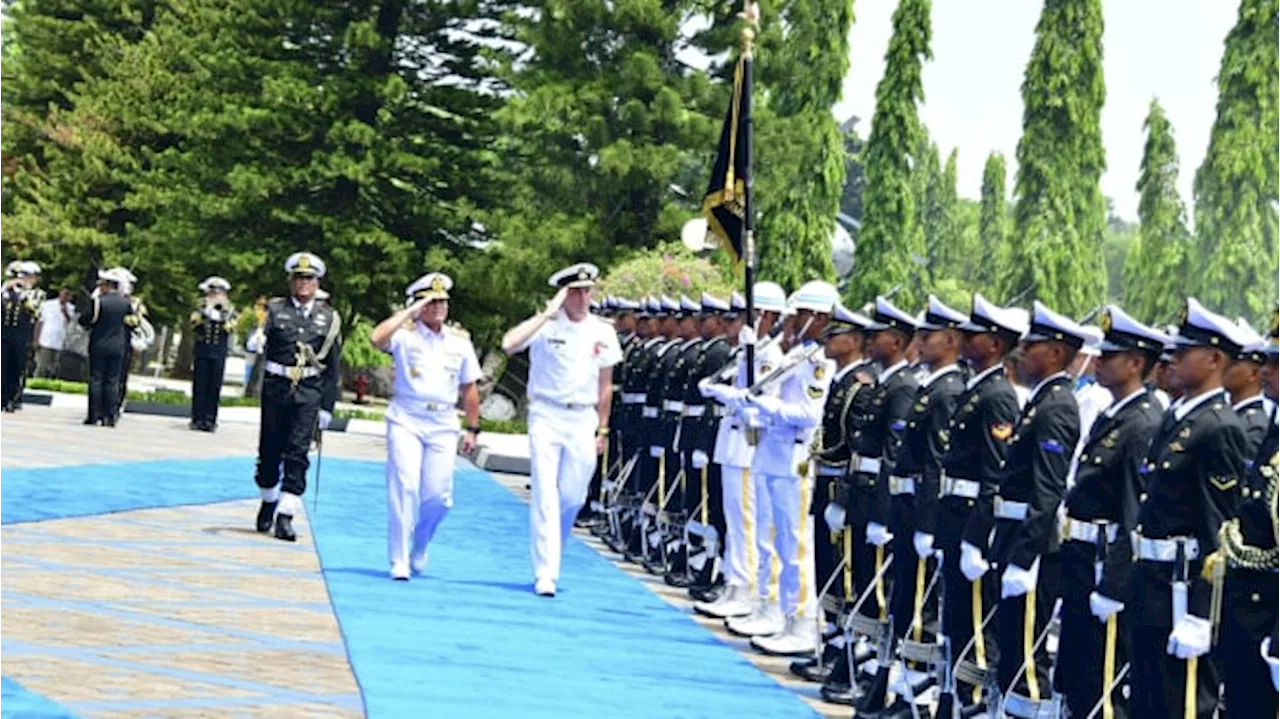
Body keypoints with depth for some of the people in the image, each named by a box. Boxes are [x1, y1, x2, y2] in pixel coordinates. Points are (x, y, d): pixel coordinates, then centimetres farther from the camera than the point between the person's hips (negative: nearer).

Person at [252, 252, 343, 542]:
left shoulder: (329, 317, 7)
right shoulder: (275, 309, 6)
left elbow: (333, 366, 7)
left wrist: (327, 406, 3)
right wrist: (256, 339, -29)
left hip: (309, 393, 0)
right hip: (276, 387, 1)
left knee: (297, 453, -9)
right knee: (270, 450, 9)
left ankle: (285, 517, -10)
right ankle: (268, 501, 31)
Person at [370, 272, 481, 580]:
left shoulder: (459, 341, 10)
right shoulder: (405, 334, -1)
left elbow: (468, 388, 15)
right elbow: (377, 338, -24)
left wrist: (473, 429, 13)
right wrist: (409, 312, -16)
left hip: (443, 426, 3)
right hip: (406, 421, -3)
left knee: (438, 495, 0)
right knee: (404, 490, -11)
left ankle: (418, 549, 27)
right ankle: (399, 562, -4)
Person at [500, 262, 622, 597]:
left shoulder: (603, 333, 5)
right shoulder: (546, 326, -6)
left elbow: (605, 386, 13)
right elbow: (509, 344, -25)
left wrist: (602, 430, 12)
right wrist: (548, 313, -23)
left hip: (583, 421, 4)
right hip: (547, 417, -3)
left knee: (573, 498, 7)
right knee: (546, 495, -9)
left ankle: (550, 554, 33)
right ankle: (545, 575, -9)